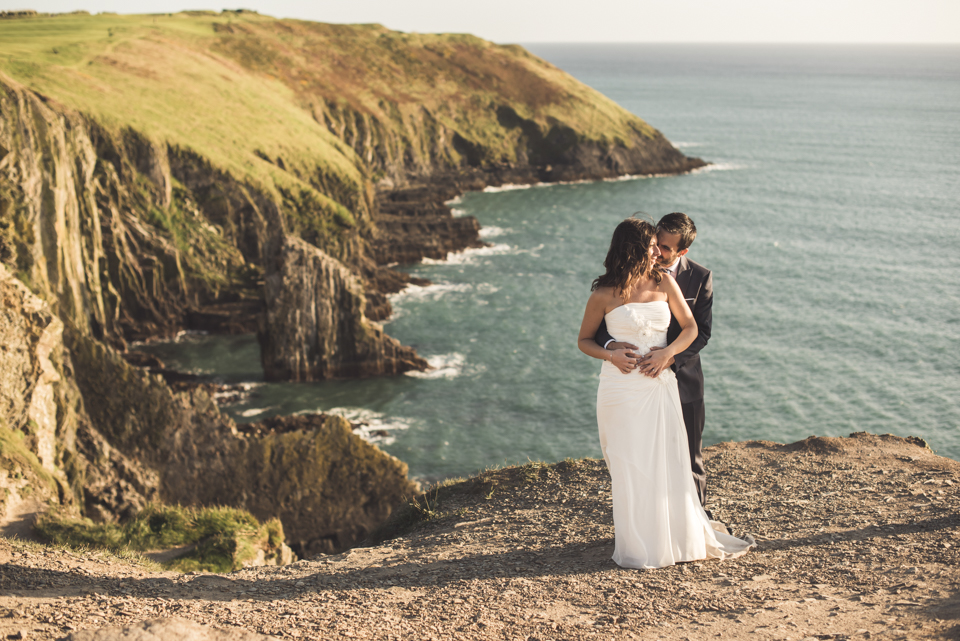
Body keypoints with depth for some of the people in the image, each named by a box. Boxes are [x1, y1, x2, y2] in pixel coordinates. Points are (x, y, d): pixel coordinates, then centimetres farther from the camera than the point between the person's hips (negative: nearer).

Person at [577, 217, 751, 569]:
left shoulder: (664, 283, 5)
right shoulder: (604, 295, -5)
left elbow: (690, 328, 7)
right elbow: (584, 340, 6)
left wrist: (667, 353, -11)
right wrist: (610, 354, -14)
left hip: (660, 385, 3)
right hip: (622, 388, -3)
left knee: (669, 463, 6)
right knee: (630, 466, 2)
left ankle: (683, 536, 22)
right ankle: (638, 548, 15)